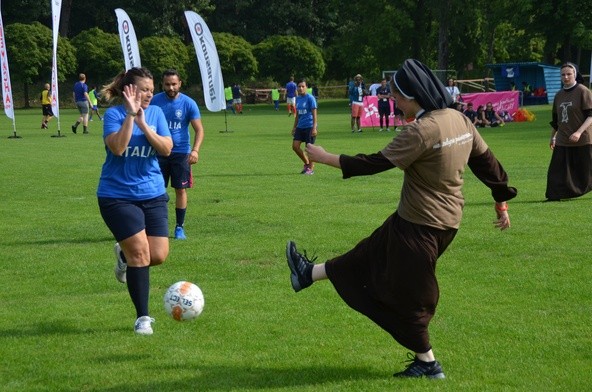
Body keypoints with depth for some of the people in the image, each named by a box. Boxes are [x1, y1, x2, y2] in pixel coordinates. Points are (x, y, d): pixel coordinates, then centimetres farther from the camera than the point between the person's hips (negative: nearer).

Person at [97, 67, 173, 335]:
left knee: (158, 255, -2)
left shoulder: (156, 113, 3)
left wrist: (143, 124, -18)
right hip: (118, 195, -4)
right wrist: (131, 115, -24)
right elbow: (117, 148, -24)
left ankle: (124, 256, 34)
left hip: (152, 194, 4)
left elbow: (166, 149, -8)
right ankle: (142, 317, 3)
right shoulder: (114, 114, -8)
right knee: (140, 251, -11)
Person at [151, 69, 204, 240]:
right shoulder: (155, 101, -1)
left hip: (181, 152, -1)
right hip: (159, 152, 1)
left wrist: (195, 150, -22)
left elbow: (199, 129, -7)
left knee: (181, 189, 2)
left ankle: (180, 227, 12)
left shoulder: (188, 103, -6)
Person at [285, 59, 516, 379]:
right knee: (374, 254, 24)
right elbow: (486, 161, 9)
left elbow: (376, 163, -21)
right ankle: (311, 274, 40)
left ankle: (427, 363, 18)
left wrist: (326, 158, -11)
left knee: (408, 295, 8)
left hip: (420, 226, -9)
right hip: (447, 219, 9)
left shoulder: (422, 131, -25)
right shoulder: (460, 120, 0)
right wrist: (501, 202, 21)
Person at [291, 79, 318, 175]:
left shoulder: (310, 98, -9)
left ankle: (311, 168, 9)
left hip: (309, 126, -7)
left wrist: (314, 127, -17)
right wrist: (294, 127, 18)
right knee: (295, 146, 0)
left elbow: (314, 113, -11)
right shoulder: (298, 98, 10)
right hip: (300, 127, 7)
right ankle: (306, 163, 18)